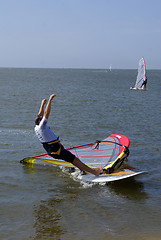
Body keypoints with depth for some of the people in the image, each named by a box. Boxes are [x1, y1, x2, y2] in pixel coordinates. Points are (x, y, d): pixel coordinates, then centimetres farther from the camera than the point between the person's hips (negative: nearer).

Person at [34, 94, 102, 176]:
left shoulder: (36, 128, 7)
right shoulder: (41, 127, -20)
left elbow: (40, 115, 21)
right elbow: (46, 113, -27)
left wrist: (42, 104, 26)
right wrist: (50, 100, -25)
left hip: (50, 150, 11)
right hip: (55, 150, -11)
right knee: (75, 160, -12)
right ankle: (94, 171, -14)